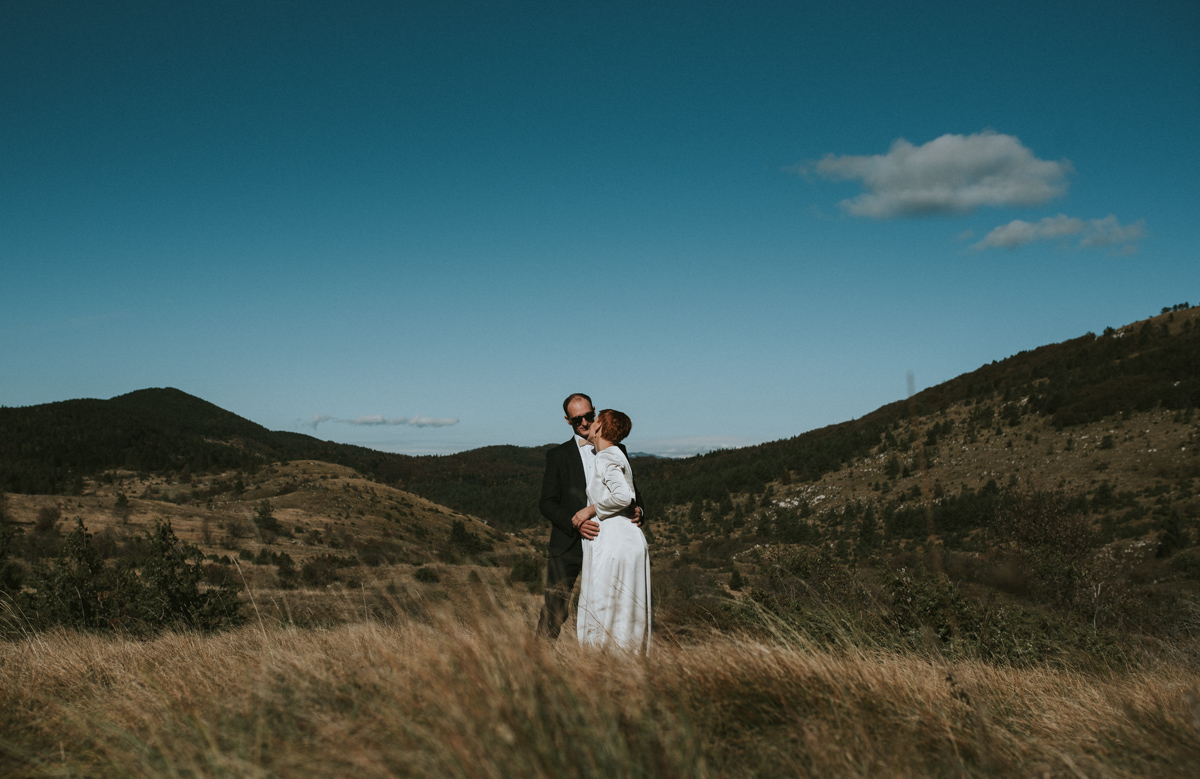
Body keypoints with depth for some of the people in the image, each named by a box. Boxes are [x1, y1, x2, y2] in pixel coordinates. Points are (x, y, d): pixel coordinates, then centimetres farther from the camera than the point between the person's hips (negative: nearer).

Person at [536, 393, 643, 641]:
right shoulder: (558, 455, 6)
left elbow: (630, 490, 18)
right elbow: (547, 504, 0)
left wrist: (637, 509, -6)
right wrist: (575, 523, -18)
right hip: (568, 546, -2)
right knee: (555, 609, -8)